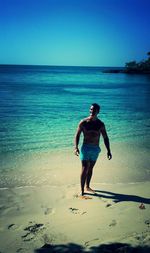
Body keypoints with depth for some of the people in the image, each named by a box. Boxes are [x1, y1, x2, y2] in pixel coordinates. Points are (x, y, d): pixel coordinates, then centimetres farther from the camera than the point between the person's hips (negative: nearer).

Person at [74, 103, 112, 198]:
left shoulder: (100, 124, 0)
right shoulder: (83, 122, -7)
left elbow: (105, 138, 4)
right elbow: (77, 135, -4)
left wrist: (108, 151, -2)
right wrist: (76, 147, -17)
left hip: (96, 149, 3)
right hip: (86, 148, -3)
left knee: (90, 169, 15)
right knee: (85, 169, -5)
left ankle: (88, 187, 32)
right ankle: (82, 192, 3)